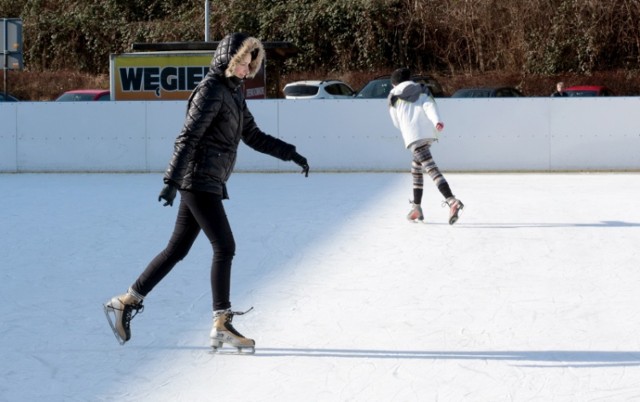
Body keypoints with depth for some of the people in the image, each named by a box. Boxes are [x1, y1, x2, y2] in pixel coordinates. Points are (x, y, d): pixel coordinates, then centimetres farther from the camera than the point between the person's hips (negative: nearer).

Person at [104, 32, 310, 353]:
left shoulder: (233, 93, 17)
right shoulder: (211, 90, -13)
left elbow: (254, 136, 23)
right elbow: (187, 138, -18)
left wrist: (290, 153, 17)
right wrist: (172, 180, -23)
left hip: (207, 184, 10)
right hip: (199, 180, -10)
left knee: (177, 249, 11)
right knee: (224, 247, -8)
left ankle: (125, 302, 18)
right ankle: (222, 324, -5)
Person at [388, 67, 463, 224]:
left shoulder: (393, 97, 18)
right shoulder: (422, 90, 21)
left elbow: (397, 123, 21)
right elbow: (429, 105, 0)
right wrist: (437, 121, -17)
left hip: (413, 136, -4)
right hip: (430, 133, 4)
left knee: (431, 168, -16)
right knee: (417, 167, 24)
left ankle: (452, 201, -35)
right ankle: (416, 208, 28)